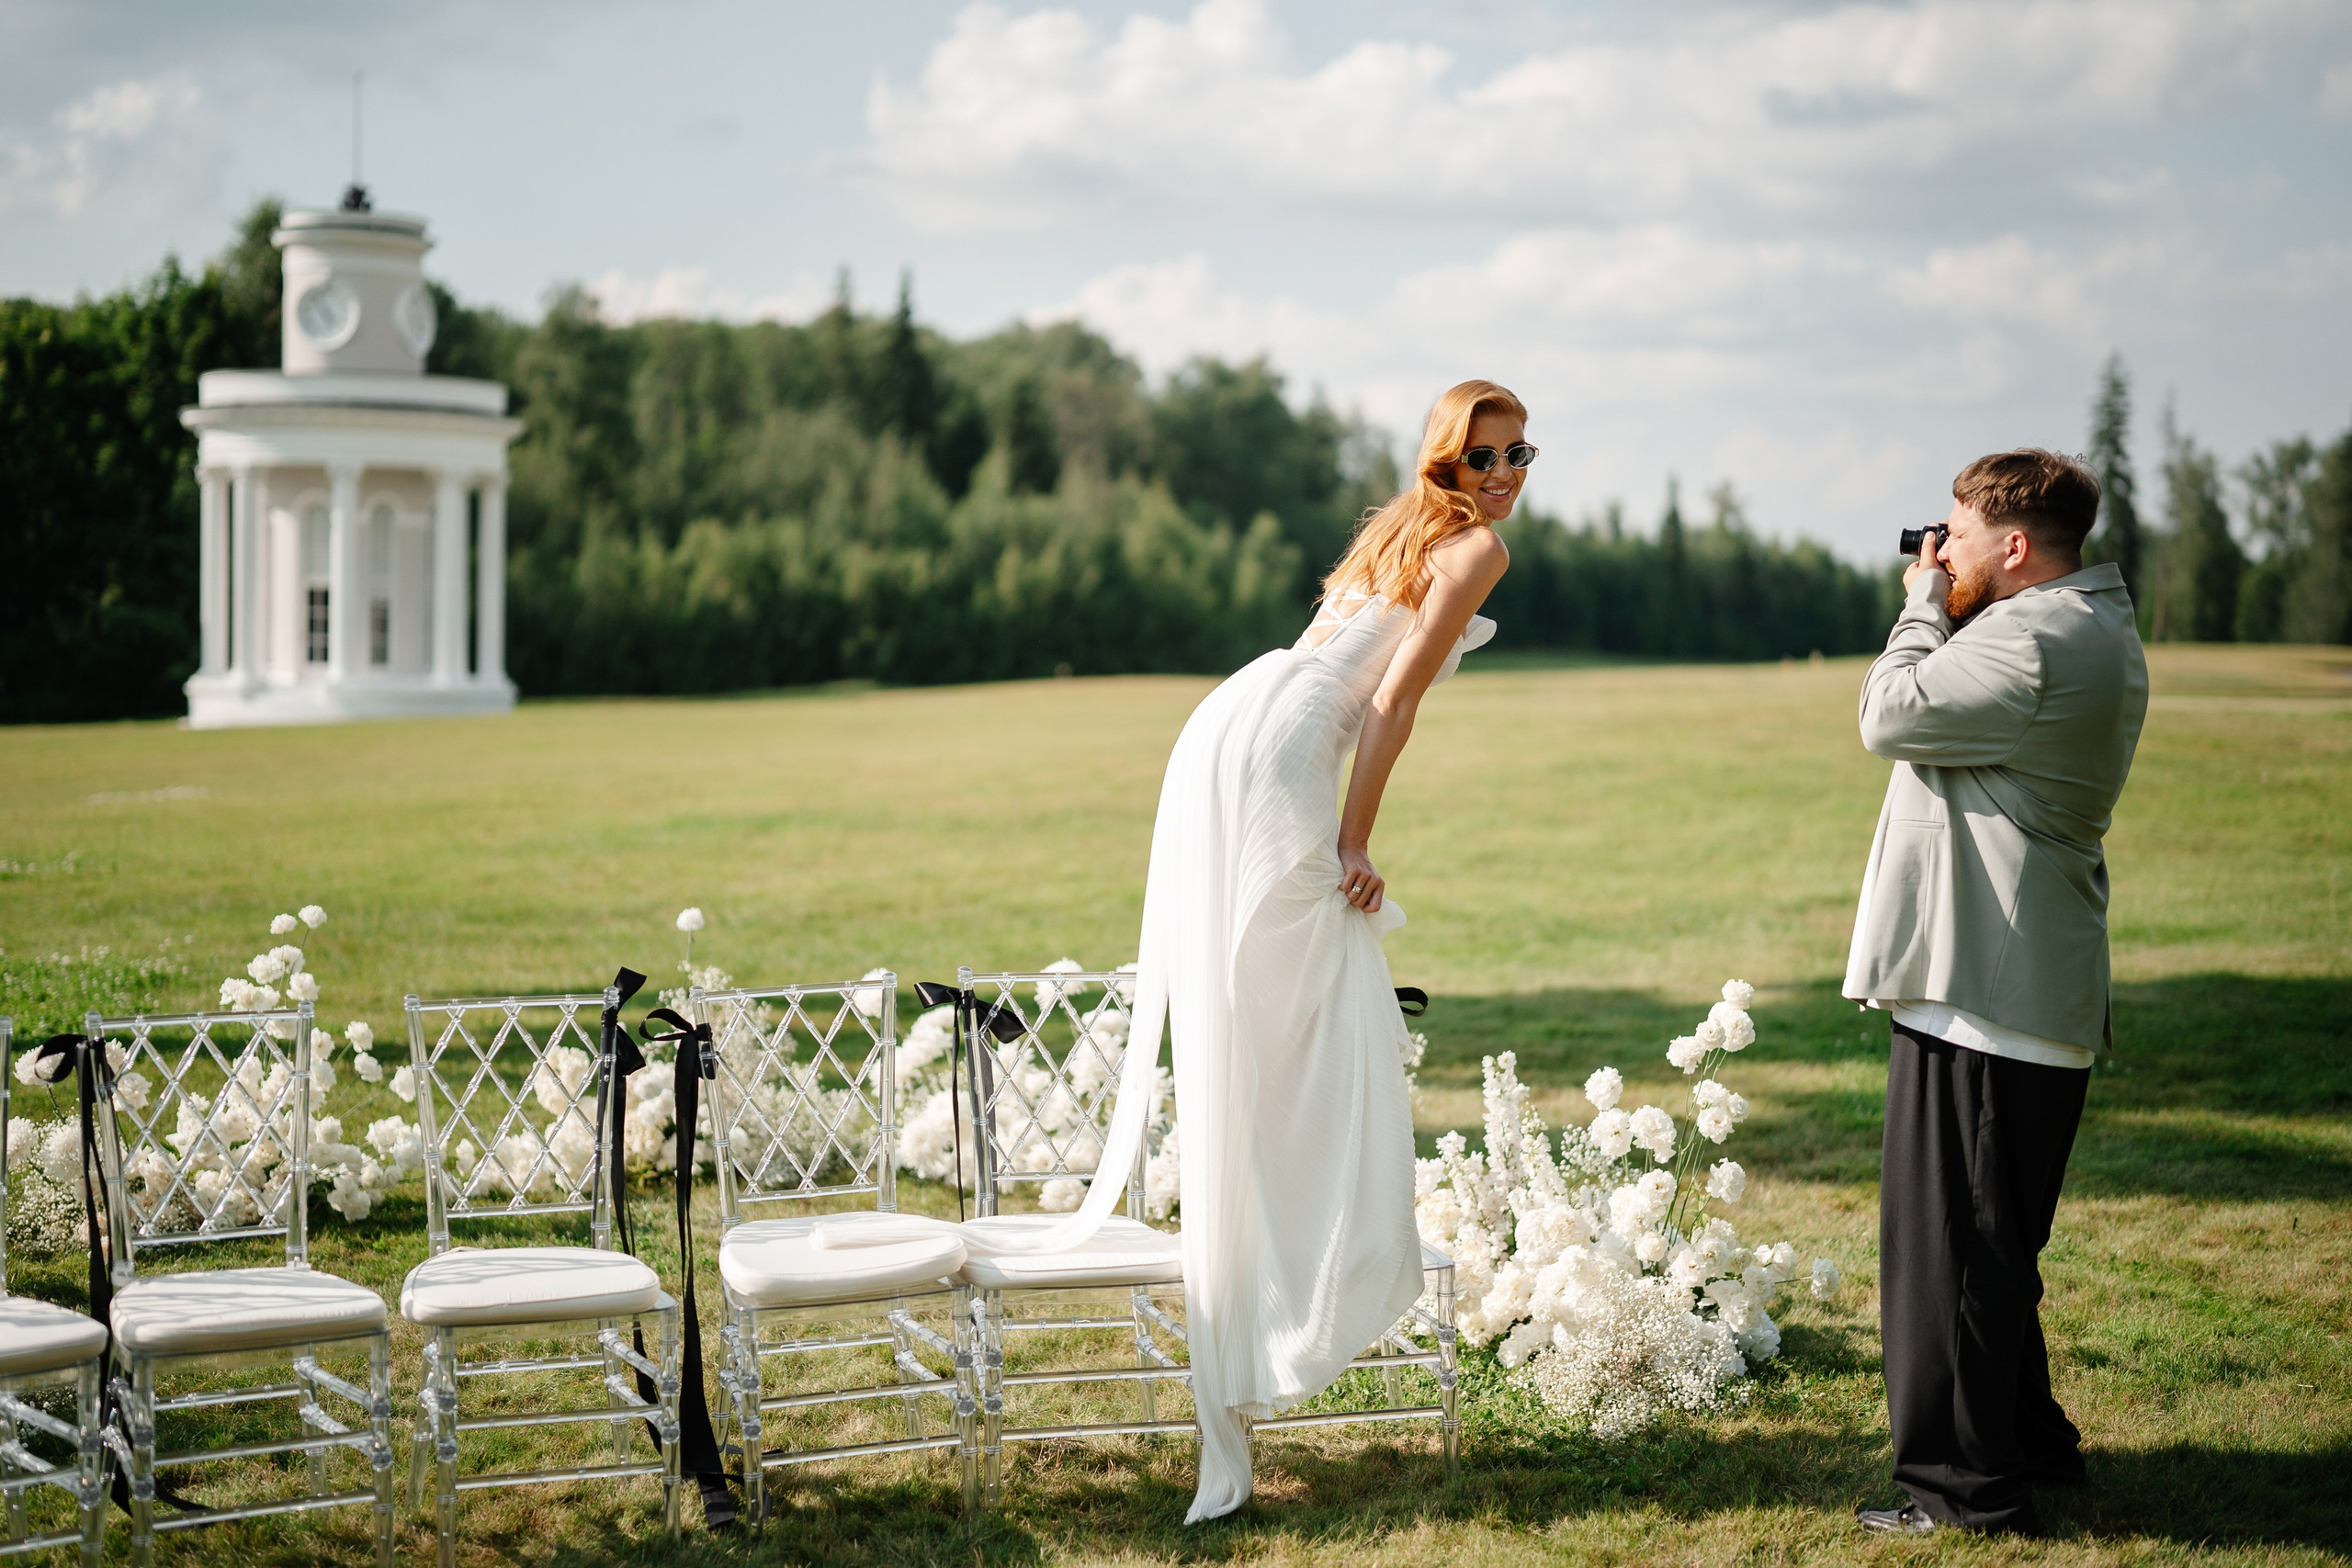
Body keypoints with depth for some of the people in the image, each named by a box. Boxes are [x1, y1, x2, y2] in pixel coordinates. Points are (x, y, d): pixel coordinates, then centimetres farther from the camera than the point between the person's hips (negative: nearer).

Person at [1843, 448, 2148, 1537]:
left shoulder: (2035, 638, -19)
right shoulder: (2096, 630, 17)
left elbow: (1892, 718, -16)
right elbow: (1960, 718, 20)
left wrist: (1923, 608, -3)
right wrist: (1942, 612, 10)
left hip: (1982, 995, -11)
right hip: (2036, 992, 11)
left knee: (1948, 1240, -3)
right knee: (1990, 1241, 21)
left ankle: (1966, 1488, 3)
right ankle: (2029, 1443, 32)